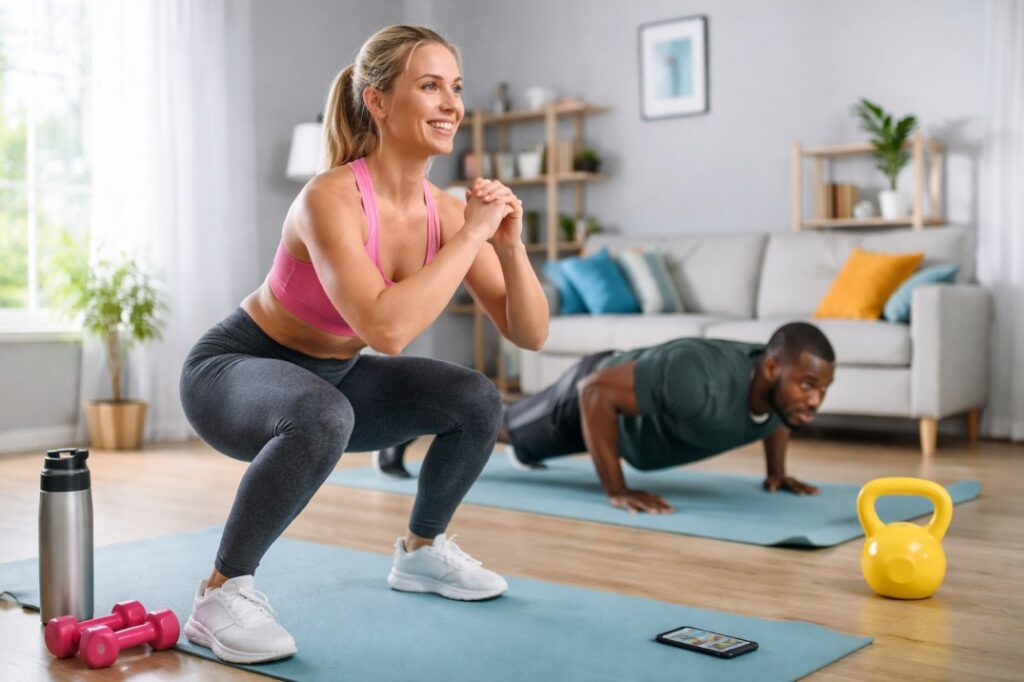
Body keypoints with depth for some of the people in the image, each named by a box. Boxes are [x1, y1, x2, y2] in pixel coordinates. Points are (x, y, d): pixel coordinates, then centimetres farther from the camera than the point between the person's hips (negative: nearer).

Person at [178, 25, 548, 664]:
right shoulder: (332, 198, -30)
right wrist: (471, 235, -35)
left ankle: (421, 551, 18)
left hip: (330, 374, 7)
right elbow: (386, 328, -44)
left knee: (478, 401, -5)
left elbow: (530, 333, -7)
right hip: (234, 368, -7)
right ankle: (221, 592, -20)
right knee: (324, 417, -39)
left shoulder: (444, 209, -10)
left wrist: (509, 244, -24)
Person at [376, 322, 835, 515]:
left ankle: (523, 451, 71)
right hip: (590, 395, -6)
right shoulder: (698, 383, -48)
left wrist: (777, 471, -2)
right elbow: (596, 391, -40)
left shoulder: (783, 382, -24)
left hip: (637, 400, 6)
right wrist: (615, 491, -37)